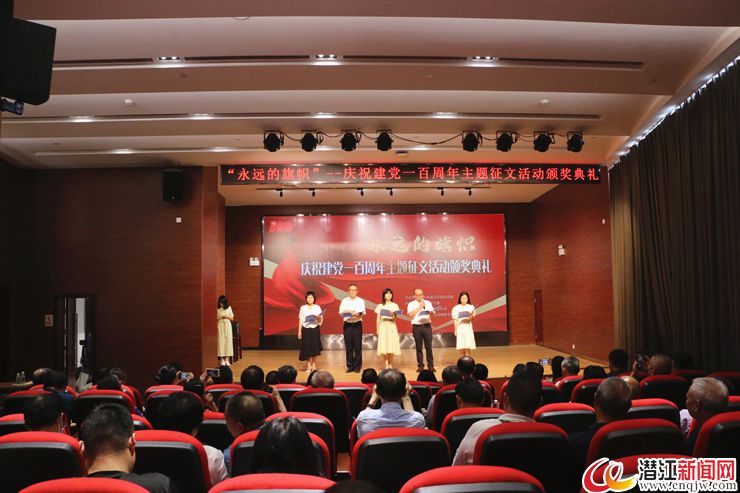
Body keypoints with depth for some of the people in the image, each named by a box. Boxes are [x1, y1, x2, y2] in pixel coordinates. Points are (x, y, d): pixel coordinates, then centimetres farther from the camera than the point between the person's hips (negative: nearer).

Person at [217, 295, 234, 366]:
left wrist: (227, 317, -10)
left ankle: (227, 359, 4)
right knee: (221, 341, -4)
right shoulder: (217, 309, 0)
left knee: (228, 340, -1)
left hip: (227, 325, 2)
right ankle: (222, 359, 1)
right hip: (220, 325, -2)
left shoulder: (229, 308, 5)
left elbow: (232, 318, 7)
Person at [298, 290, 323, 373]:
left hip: (315, 329, 0)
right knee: (307, 348, -1)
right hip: (306, 330, 0)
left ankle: (313, 365, 15)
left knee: (314, 347, 2)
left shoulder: (317, 307, 3)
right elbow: (300, 320, 4)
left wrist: (319, 318, -21)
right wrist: (299, 331, 0)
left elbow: (321, 319, 3)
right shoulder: (303, 308, 2)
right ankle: (308, 366, 6)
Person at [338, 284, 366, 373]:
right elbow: (340, 313, 2)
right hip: (347, 324, 1)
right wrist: (345, 313, -19)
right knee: (348, 346, 2)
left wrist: (358, 314, -25)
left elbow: (363, 312, -3)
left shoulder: (360, 301, 8)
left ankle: (357, 367, 6)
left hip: (357, 324, -1)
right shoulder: (344, 301, 10)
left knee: (357, 346, -2)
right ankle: (350, 366, 10)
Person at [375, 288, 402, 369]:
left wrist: (392, 315, -25)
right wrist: (377, 329, 4)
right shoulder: (380, 306, 8)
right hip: (383, 326, 1)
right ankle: (386, 365, 2)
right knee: (384, 346, -4)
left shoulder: (394, 305, 6)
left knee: (391, 345, -5)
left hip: (391, 326, 0)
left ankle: (391, 364, 8)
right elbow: (378, 319, 9)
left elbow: (394, 318, -3)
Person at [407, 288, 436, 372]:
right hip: (417, 327, -1)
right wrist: (419, 307, -11)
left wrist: (430, 312, -19)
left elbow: (432, 312, 4)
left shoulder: (427, 303, 13)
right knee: (419, 347, 3)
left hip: (427, 326, 1)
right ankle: (420, 366, 10)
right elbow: (411, 314, -12)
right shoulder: (411, 304, 4)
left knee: (428, 346, -1)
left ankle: (430, 365, 5)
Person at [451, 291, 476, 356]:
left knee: (467, 346, -4)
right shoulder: (456, 308, 2)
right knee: (461, 346, 0)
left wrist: (471, 315, -26)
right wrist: (455, 330, -2)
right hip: (460, 327, 0)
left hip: (468, 327, 0)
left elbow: (470, 319, -5)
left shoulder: (471, 307, 3)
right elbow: (455, 319, 2)